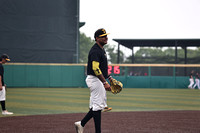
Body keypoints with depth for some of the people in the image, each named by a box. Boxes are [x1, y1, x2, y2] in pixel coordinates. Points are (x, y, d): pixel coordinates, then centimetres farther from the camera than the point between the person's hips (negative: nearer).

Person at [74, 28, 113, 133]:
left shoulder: (102, 50, 17)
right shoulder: (95, 51, -17)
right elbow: (95, 68, -25)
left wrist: (110, 78, 19)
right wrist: (105, 82, -28)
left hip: (99, 80, 10)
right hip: (95, 80, -10)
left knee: (99, 105, 13)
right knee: (98, 105, -7)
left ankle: (81, 123, 18)